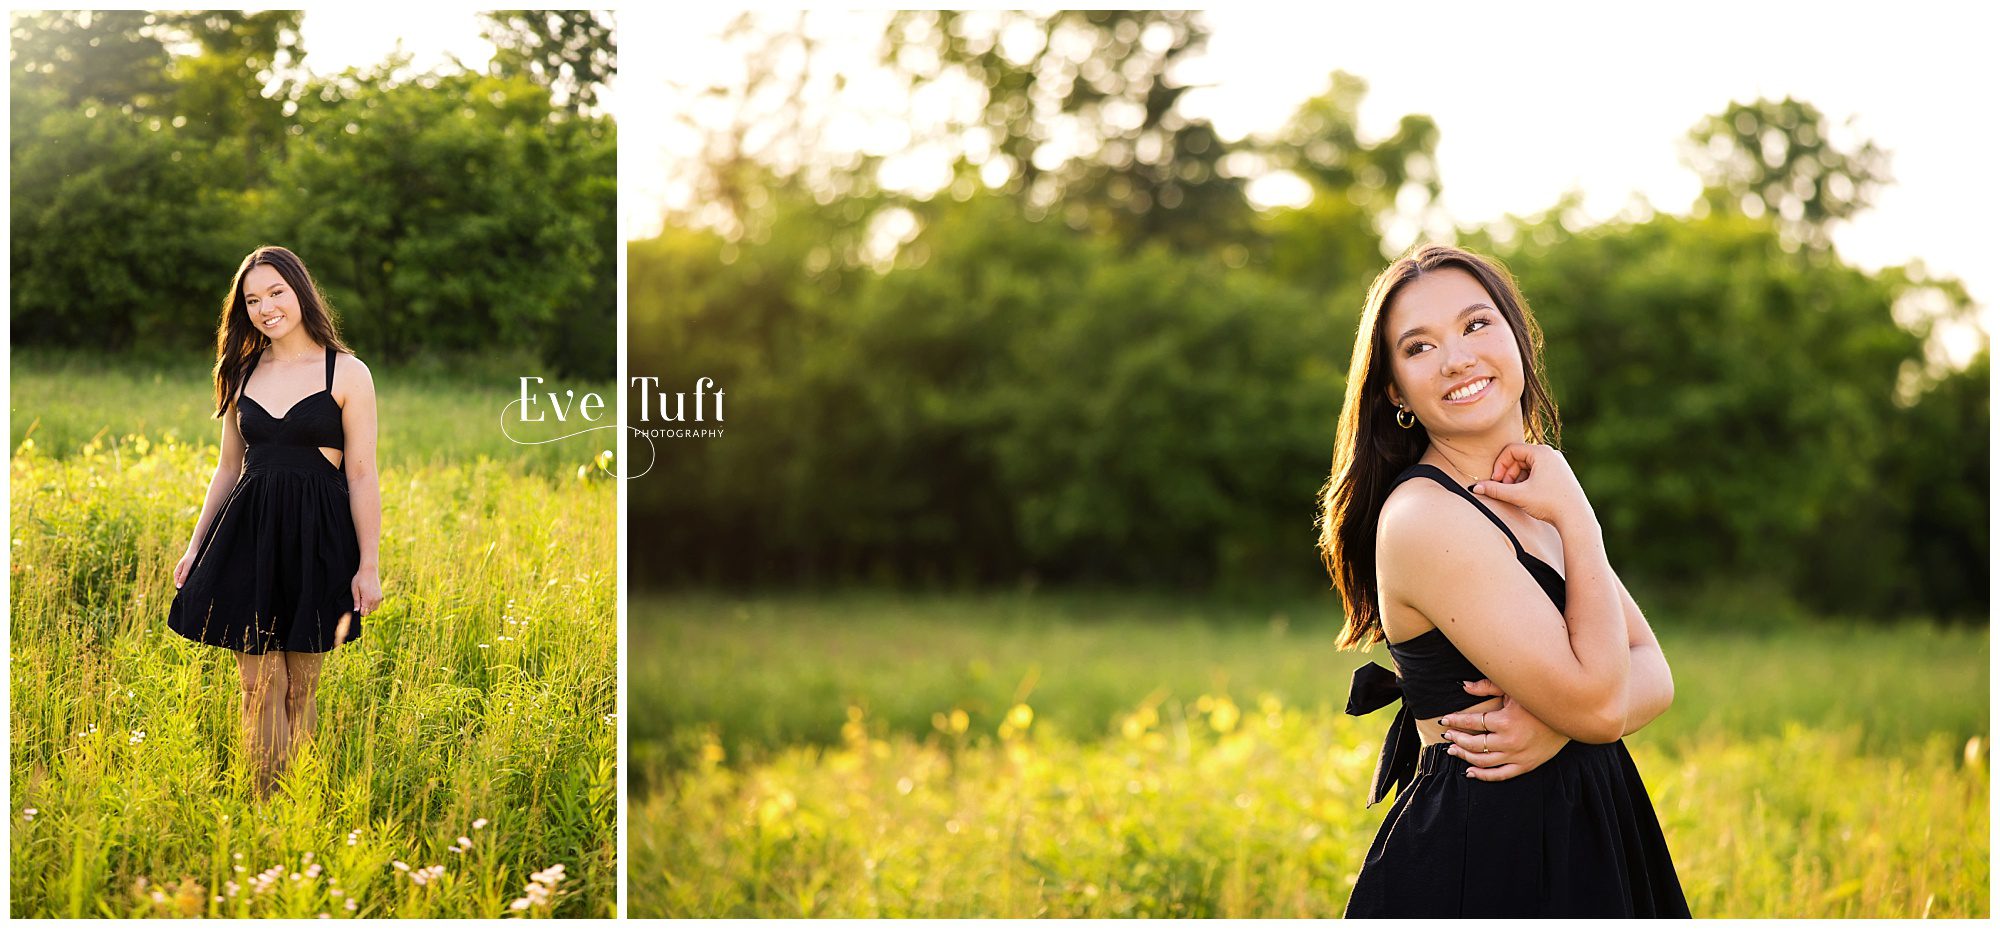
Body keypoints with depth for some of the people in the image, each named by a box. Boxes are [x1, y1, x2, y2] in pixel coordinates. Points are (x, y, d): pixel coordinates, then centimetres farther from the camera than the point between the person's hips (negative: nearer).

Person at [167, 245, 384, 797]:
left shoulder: (346, 374, -2)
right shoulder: (242, 374, 11)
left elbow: (362, 476, -4)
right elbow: (229, 468, 17)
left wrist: (368, 565, -7)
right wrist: (195, 546, 13)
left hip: (317, 539, -3)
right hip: (250, 534, 3)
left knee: (299, 690, 3)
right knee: (260, 685, -1)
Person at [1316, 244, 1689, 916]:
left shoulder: (1534, 494, 6)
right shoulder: (1423, 515, -19)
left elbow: (1655, 676, 1)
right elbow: (1596, 704, -21)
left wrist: (1558, 720, -19)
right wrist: (1577, 517, -14)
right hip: (1480, 866, -8)